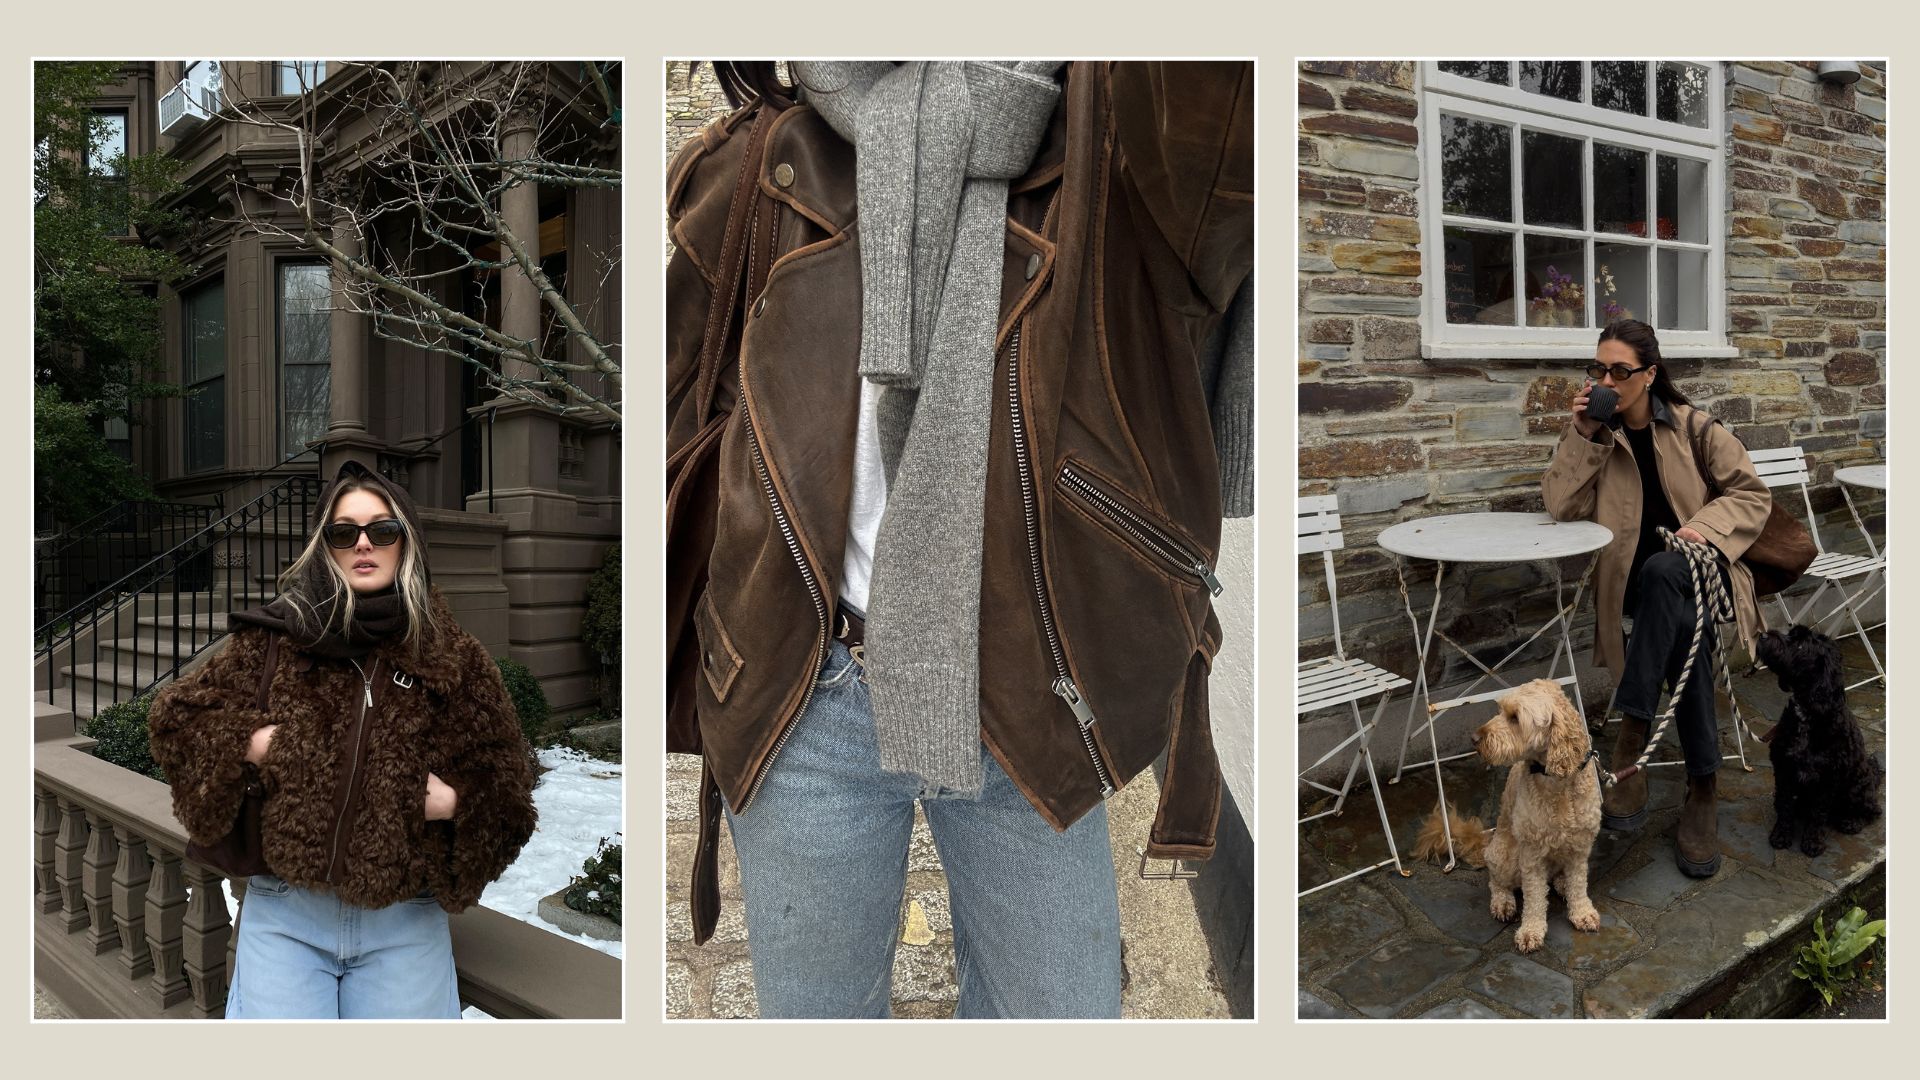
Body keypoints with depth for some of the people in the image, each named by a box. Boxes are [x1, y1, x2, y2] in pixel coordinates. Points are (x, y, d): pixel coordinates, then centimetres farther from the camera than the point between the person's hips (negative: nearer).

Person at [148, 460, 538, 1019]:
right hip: (284, 914, 0)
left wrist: (455, 800, -10)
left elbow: (508, 784, 9)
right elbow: (176, 714, 11)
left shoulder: (453, 656, 3)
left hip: (404, 922, 0)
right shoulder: (278, 636, 4)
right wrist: (250, 742, -6)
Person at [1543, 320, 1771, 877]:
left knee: (1662, 570, -39)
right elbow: (1562, 506, -7)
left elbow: (1752, 493, 5)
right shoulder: (1593, 430, 5)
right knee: (1684, 625, -34)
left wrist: (1707, 525, -15)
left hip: (1694, 568, -1)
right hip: (1634, 580, 1)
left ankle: (1632, 733, -38)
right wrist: (1583, 434, -15)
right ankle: (1702, 788, -28)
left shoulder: (1692, 426, 2)